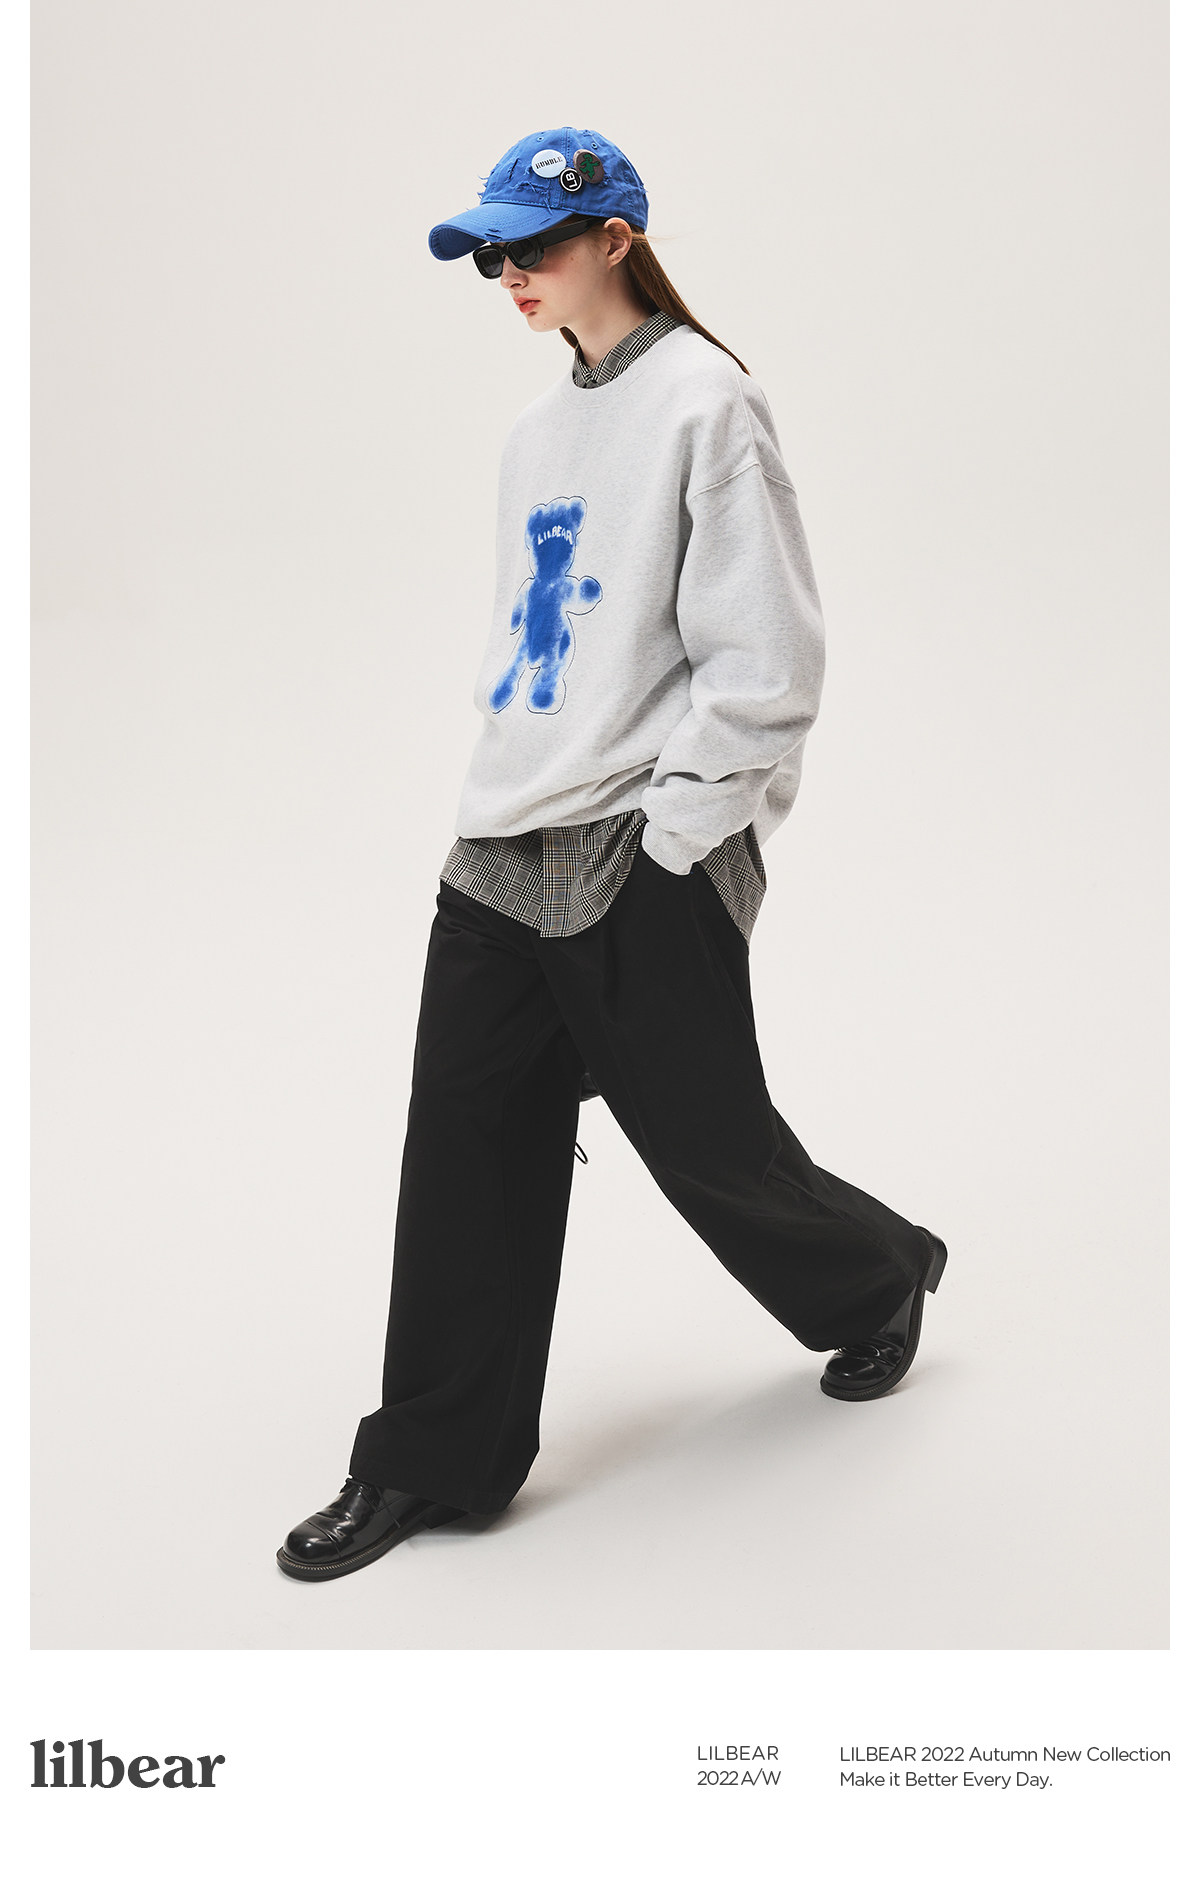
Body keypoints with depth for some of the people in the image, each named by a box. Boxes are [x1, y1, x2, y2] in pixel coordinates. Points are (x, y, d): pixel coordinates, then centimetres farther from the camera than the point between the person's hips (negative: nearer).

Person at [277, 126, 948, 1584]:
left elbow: (765, 661, -13)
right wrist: (509, 798, 15)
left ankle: (879, 1277, 38)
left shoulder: (702, 401, -8)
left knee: (710, 1143, 7)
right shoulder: (537, 429, 16)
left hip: (646, 862, -7)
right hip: (500, 857, 7)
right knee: (466, 1161, 4)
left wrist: (665, 834, -14)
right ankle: (431, 1464, 14)